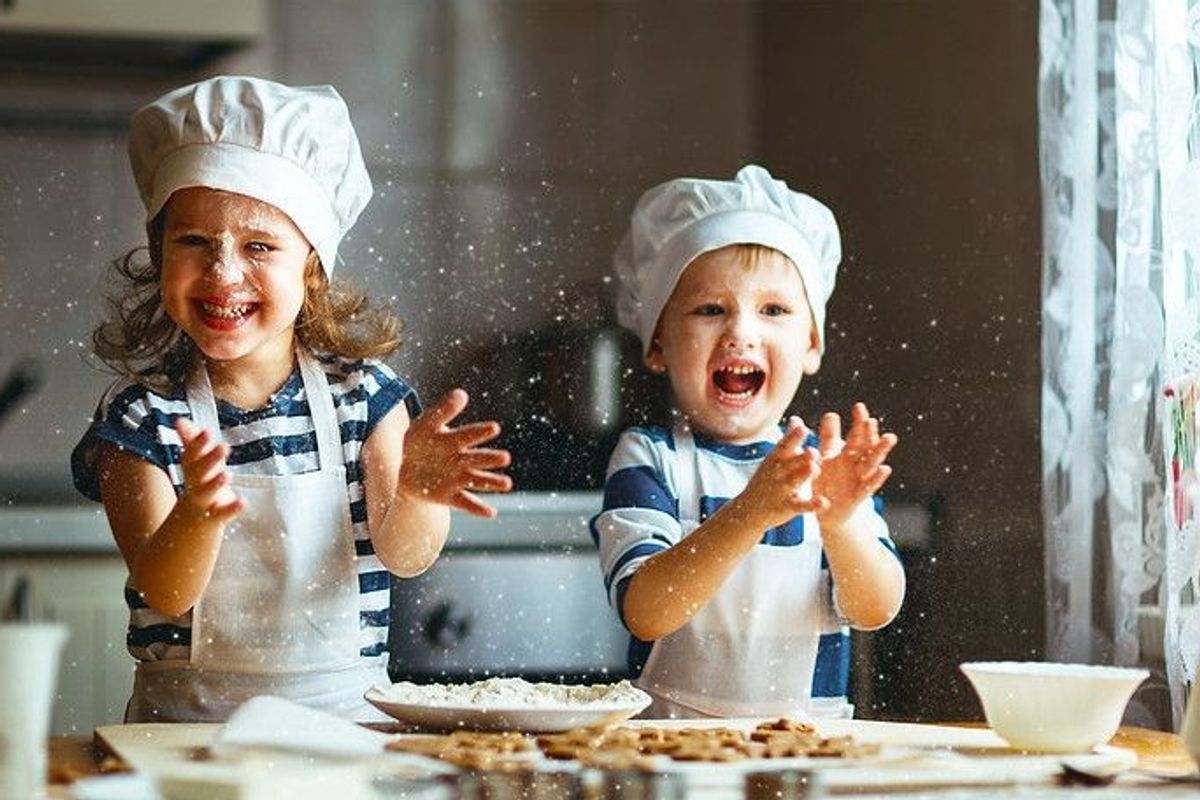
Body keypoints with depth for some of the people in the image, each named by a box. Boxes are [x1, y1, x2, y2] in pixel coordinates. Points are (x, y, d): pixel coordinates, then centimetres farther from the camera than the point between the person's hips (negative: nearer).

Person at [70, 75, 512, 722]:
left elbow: (404, 556, -5)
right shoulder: (139, 414, 0)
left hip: (347, 710, 1)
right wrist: (197, 517, -31)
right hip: (187, 718, -1)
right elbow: (165, 594, -9)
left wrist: (415, 492, -27)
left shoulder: (361, 389, 4)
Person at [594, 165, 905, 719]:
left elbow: (877, 610, -4)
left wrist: (839, 522, -21)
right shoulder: (648, 459, 0)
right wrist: (749, 514, -26)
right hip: (671, 739, -2)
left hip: (809, 743, 2)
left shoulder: (831, 466, 7)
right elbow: (644, 613, -14)